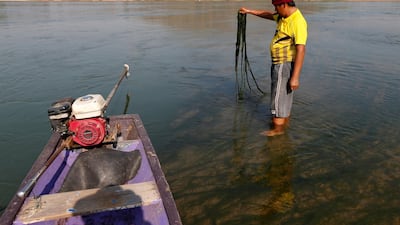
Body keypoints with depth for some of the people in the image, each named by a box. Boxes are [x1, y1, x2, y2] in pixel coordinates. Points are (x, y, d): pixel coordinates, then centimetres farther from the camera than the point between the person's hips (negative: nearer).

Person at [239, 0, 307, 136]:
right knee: (284, 94, 20)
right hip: (280, 64, 10)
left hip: (285, 65, -10)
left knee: (279, 96, -3)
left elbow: (301, 50, -28)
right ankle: (285, 121, 36)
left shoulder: (298, 22, -23)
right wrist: (249, 11, 30)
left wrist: (295, 77, -30)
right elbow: (268, 15, 28)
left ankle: (278, 129, 7)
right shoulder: (283, 17, 6)